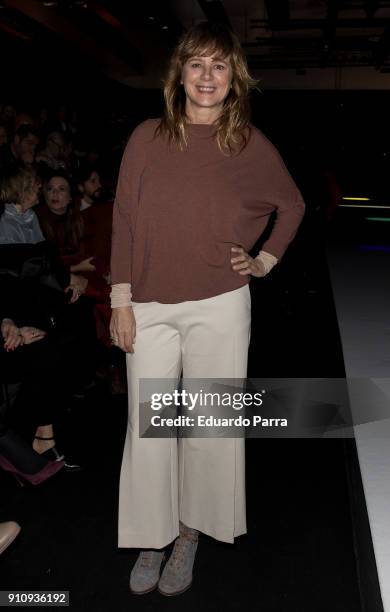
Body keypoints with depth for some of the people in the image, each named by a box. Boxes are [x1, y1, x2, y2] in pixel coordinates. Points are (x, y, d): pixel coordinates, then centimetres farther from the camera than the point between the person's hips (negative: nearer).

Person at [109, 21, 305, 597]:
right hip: (150, 309, 1)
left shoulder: (252, 145, 2)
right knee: (147, 430, 6)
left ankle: (190, 538, 30)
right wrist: (121, 301, -2)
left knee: (209, 429, 8)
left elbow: (292, 205, 18)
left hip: (220, 308, 0)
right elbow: (124, 223, 2)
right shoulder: (147, 138, 3)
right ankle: (151, 541, 27)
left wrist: (265, 260, 8)